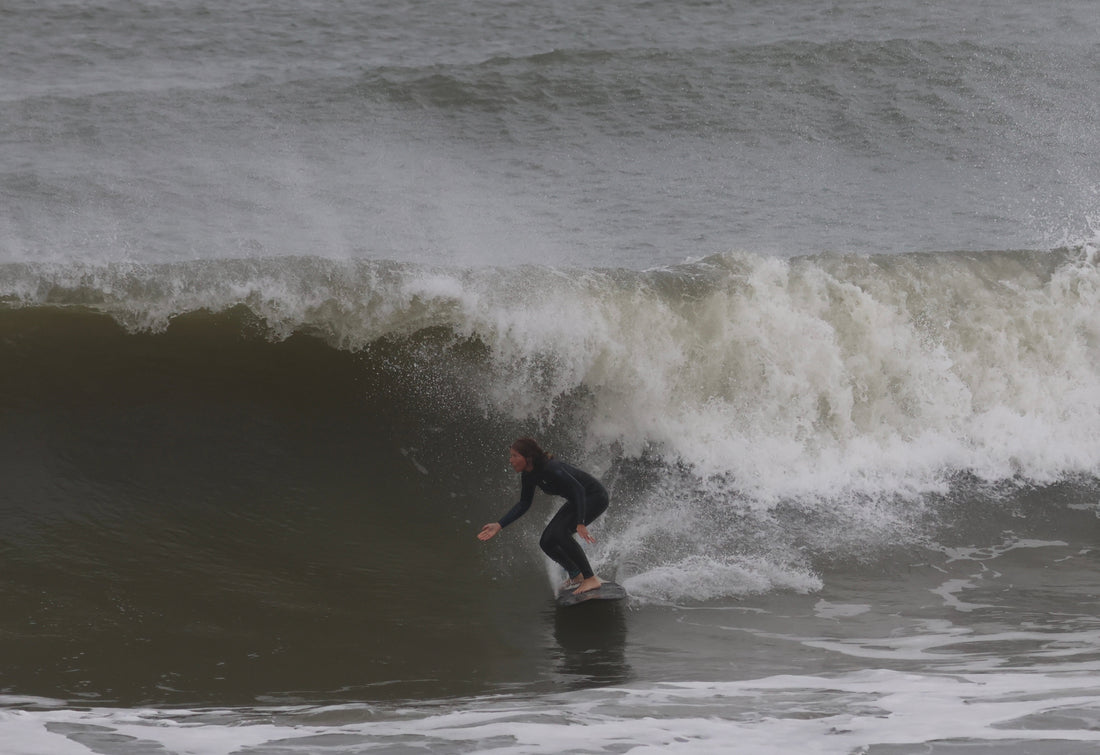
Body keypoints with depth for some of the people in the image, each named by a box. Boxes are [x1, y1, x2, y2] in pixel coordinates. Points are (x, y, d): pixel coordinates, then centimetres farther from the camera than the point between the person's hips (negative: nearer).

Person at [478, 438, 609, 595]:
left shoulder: (550, 469, -31)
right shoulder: (528, 476, -4)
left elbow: (578, 489, -34)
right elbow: (524, 504, 8)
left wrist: (580, 524, -43)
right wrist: (499, 525, 0)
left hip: (595, 497, -9)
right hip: (576, 501, 9)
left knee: (560, 532, -26)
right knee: (546, 542, 3)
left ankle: (591, 579, -19)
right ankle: (576, 575, 23)